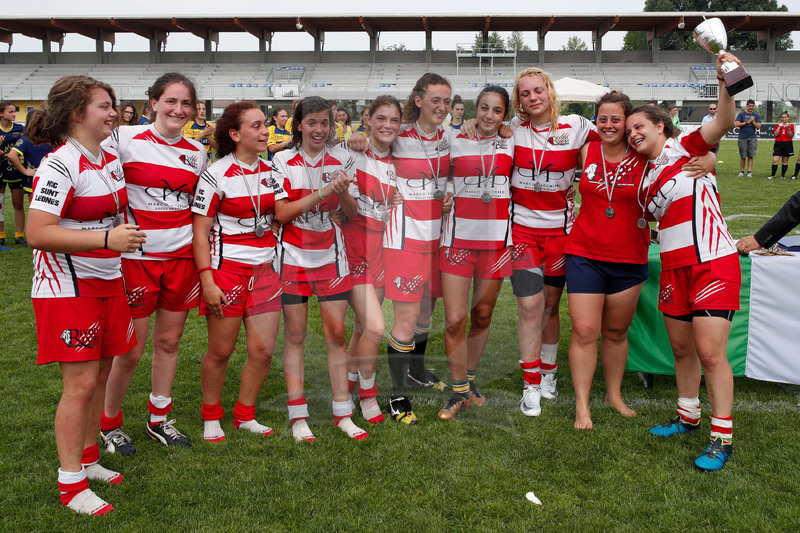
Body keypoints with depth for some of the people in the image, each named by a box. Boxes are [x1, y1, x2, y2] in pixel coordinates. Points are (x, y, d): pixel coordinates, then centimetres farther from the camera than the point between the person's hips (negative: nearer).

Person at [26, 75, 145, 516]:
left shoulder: (111, 159, 9)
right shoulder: (59, 166, -17)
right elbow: (37, 233, -25)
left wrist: (127, 232, 16)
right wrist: (107, 239, -28)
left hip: (107, 282, 8)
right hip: (67, 288, -8)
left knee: (100, 374, 13)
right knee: (81, 383, -4)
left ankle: (87, 458, 29)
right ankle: (71, 484, 9)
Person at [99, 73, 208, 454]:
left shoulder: (197, 152, 8)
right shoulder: (125, 139, -7)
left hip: (181, 257, 4)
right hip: (136, 257, -4)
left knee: (169, 341, 13)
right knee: (130, 350, 2)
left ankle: (159, 419, 30)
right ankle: (109, 423, 25)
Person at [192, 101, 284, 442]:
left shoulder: (270, 171, 10)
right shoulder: (216, 175, -8)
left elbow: (280, 215, 10)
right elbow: (200, 232, -9)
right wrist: (207, 280, -15)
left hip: (264, 270, 5)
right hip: (226, 269, -5)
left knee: (263, 350, 4)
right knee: (221, 350, 5)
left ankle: (245, 415, 25)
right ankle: (211, 418, 27)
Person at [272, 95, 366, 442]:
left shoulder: (339, 160, 6)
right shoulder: (283, 161, -2)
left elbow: (352, 213, 5)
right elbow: (281, 213, -11)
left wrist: (343, 192, -16)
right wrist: (322, 193, -20)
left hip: (330, 255, 2)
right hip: (293, 255, -2)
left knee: (336, 332, 0)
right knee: (295, 334, 2)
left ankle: (343, 414, 10)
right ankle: (298, 417, 10)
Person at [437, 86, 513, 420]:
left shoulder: (511, 145, 8)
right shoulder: (455, 142, 5)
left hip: (496, 238, 2)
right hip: (458, 235, -2)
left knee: (482, 315, 10)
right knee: (455, 319, -6)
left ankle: (470, 380, 29)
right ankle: (460, 392, 10)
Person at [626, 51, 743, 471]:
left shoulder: (688, 149, -3)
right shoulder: (646, 176, 15)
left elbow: (722, 124, -21)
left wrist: (726, 85, -35)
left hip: (712, 263, -7)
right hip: (674, 268, 7)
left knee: (710, 352, -9)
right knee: (681, 348, 13)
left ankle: (722, 438, 2)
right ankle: (688, 416, 31)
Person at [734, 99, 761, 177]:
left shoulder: (756, 115, 10)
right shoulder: (741, 114, 6)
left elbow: (758, 127, 2)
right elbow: (736, 124, -4)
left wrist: (753, 121, -14)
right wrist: (747, 122, -8)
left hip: (752, 138, 1)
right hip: (742, 138, -1)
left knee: (751, 156, -3)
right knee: (743, 156, 1)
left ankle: (749, 172, -1)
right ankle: (741, 171, 10)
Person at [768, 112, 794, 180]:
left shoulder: (791, 126, 6)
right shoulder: (778, 125, 7)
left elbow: (791, 135, -6)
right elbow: (775, 134, -8)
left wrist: (788, 128, -18)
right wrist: (779, 126, -11)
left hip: (787, 144, 0)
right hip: (778, 144, 0)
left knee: (785, 160, 5)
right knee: (775, 160, -10)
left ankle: (783, 175, 14)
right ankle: (772, 175, -1)